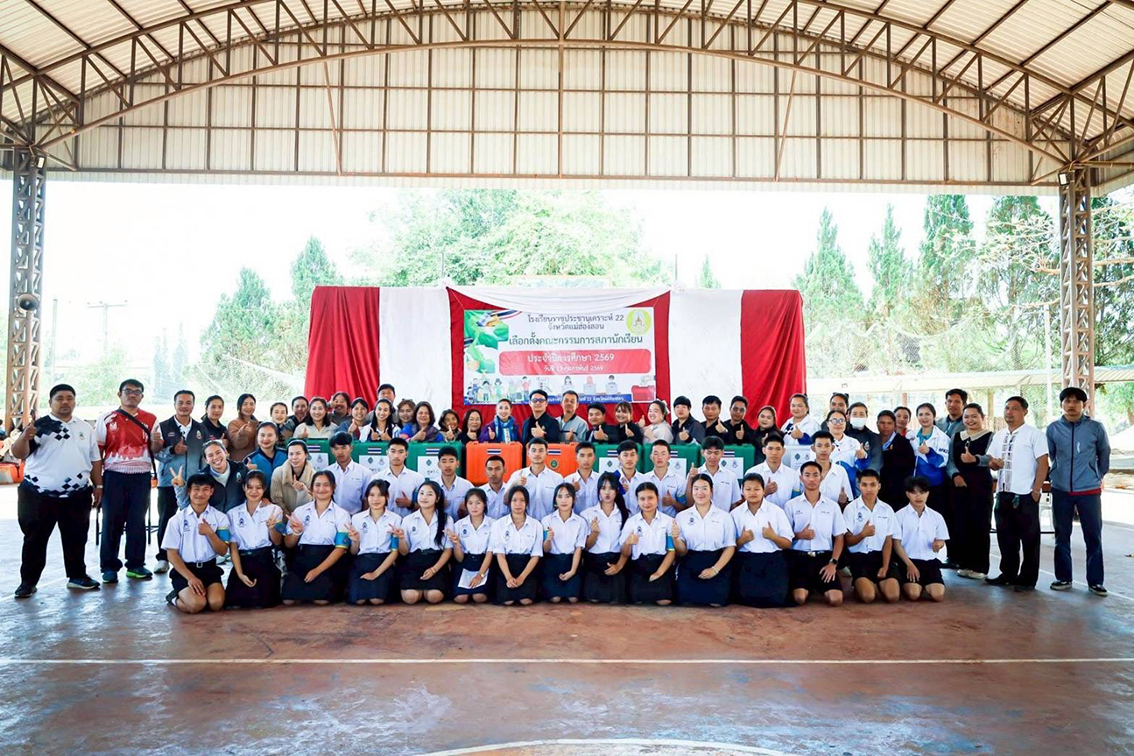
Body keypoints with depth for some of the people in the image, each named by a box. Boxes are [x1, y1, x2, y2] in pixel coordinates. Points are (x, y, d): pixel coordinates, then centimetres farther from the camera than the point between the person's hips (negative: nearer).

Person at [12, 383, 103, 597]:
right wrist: (25, 437, -30)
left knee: (76, 538, 11)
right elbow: (18, 454, -10)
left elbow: (95, 459, 15)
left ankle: (77, 575, 23)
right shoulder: (38, 426, -2)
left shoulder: (85, 428, 11)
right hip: (39, 494, -3)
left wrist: (98, 486, 10)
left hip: (77, 495, 3)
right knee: (35, 540, 4)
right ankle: (28, 581, 15)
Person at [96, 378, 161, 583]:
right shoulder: (107, 419, 5)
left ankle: (136, 564, 12)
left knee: (138, 520, 4)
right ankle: (109, 566, 9)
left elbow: (155, 450, 8)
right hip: (114, 475, -1)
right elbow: (97, 451, 6)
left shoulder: (150, 420, 8)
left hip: (141, 476, 1)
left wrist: (156, 442, -15)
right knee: (112, 520, 1)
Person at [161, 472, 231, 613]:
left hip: (209, 568, 1)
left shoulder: (220, 517, 3)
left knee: (217, 603, -25)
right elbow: (172, 554, -1)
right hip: (184, 569, -1)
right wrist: (190, 577, -14)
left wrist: (210, 533, -19)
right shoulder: (177, 520, 0)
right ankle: (175, 598, 8)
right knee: (196, 604, -26)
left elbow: (223, 552, 0)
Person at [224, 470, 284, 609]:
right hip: (243, 561, 1)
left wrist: (271, 528, -21)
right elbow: (233, 547, 3)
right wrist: (240, 573, -9)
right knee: (233, 602, -18)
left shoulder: (274, 510, 5)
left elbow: (277, 542, 0)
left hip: (265, 561, -1)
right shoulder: (233, 514, 8)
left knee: (261, 601, -20)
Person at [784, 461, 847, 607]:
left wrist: (833, 562, -5)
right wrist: (799, 535, -15)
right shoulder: (791, 505, 3)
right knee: (800, 598, -22)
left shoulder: (832, 506, 7)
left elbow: (839, 538, 7)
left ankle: (817, 587, 17)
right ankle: (809, 587, 14)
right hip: (800, 557, -1)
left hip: (824, 557, 1)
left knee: (836, 599, -18)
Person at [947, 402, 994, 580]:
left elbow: (990, 458, -17)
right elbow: (950, 460, 10)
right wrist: (955, 475, -8)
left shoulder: (990, 437, -1)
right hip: (959, 485, 4)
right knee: (960, 524, 5)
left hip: (981, 486, -4)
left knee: (980, 525, -3)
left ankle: (980, 566, 6)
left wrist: (975, 459, -36)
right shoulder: (956, 437, 13)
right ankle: (964, 563, 15)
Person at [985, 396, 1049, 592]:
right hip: (1003, 493, 6)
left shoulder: (1034, 434, -5)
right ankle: (1008, 574, 24)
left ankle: (1028, 579, 11)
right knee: (1005, 537, 12)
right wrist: (993, 463, -7)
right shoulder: (999, 436, 13)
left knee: (1029, 539, 3)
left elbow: (1043, 464, -9)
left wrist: (1036, 490, -14)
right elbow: (990, 460, 18)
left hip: (1025, 495, -6)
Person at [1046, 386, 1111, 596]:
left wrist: (1097, 476, 15)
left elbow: (1104, 454, 9)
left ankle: (1095, 581, 12)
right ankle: (1063, 577, 19)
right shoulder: (1053, 429, -2)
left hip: (1089, 491, -1)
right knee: (1062, 536, 9)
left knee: (1093, 537, 3)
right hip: (1061, 491, 2)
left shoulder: (1096, 427, -5)